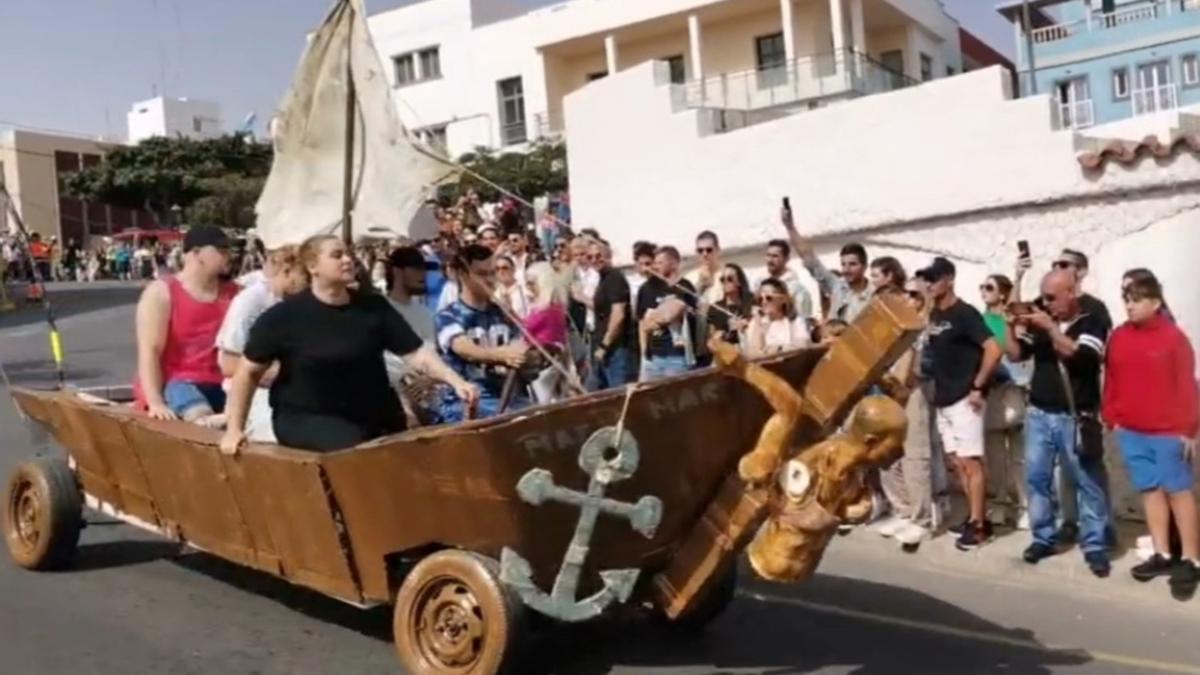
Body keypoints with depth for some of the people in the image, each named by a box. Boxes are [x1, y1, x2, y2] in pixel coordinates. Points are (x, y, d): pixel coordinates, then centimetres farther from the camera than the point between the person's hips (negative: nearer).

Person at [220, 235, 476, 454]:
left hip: (369, 416, 4)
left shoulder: (374, 307, -3)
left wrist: (455, 380, -25)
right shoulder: (283, 317, -10)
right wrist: (234, 428, -6)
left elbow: (416, 353, -9)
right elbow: (248, 372, -2)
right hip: (305, 418, -4)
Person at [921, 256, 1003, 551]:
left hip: (964, 399, -8)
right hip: (943, 400, 8)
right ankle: (976, 517, 20)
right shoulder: (933, 315, 11)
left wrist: (978, 387, -17)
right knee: (958, 462, 11)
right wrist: (937, 387, 13)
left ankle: (978, 525, 1)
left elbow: (993, 350, -20)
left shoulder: (965, 313, -12)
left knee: (971, 461, -4)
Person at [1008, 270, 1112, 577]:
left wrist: (1050, 327, -22)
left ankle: (1095, 546, 8)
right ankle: (1043, 538, 17)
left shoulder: (1092, 324, -4)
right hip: (1039, 415, 4)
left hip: (1075, 418, -4)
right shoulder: (1039, 321, 8)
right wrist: (1010, 325, -7)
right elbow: (1015, 354, 7)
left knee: (1088, 482, 2)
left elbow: (1079, 356, -20)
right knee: (1036, 477, 6)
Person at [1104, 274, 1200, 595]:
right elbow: (1111, 381, 10)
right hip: (1131, 430, 5)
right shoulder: (1118, 337, 6)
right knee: (1150, 489, 10)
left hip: (1168, 431, -5)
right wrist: (1112, 418, 8)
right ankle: (1162, 555, 17)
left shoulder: (1173, 337, -7)